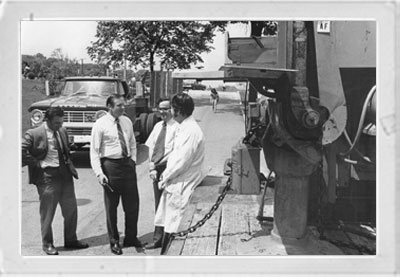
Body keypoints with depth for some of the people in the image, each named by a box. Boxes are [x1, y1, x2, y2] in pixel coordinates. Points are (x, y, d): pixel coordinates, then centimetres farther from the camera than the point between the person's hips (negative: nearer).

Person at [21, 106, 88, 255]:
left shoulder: (62, 131, 8)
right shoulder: (33, 134, -12)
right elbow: (22, 152, -15)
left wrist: (69, 165, 11)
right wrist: (37, 163, -13)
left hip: (65, 175, 6)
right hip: (47, 178, -6)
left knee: (71, 210, 12)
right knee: (47, 214, 6)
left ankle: (71, 240, 28)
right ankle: (47, 244, 23)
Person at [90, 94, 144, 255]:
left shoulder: (127, 122, 7)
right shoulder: (100, 125, -9)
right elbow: (94, 151, -9)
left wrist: (133, 161, 7)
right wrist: (99, 173, -16)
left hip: (128, 164, 5)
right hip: (110, 165, -5)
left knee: (132, 204, 11)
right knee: (111, 206, 6)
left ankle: (131, 238, 29)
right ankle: (114, 242, 22)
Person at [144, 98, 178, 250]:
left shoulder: (176, 127, -8)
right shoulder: (158, 126, 13)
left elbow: (175, 152, -13)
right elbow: (151, 147, 11)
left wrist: (157, 165, -12)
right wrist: (152, 166, 0)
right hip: (156, 168, 6)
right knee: (158, 203, 10)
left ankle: (158, 238, 5)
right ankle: (160, 236, 19)